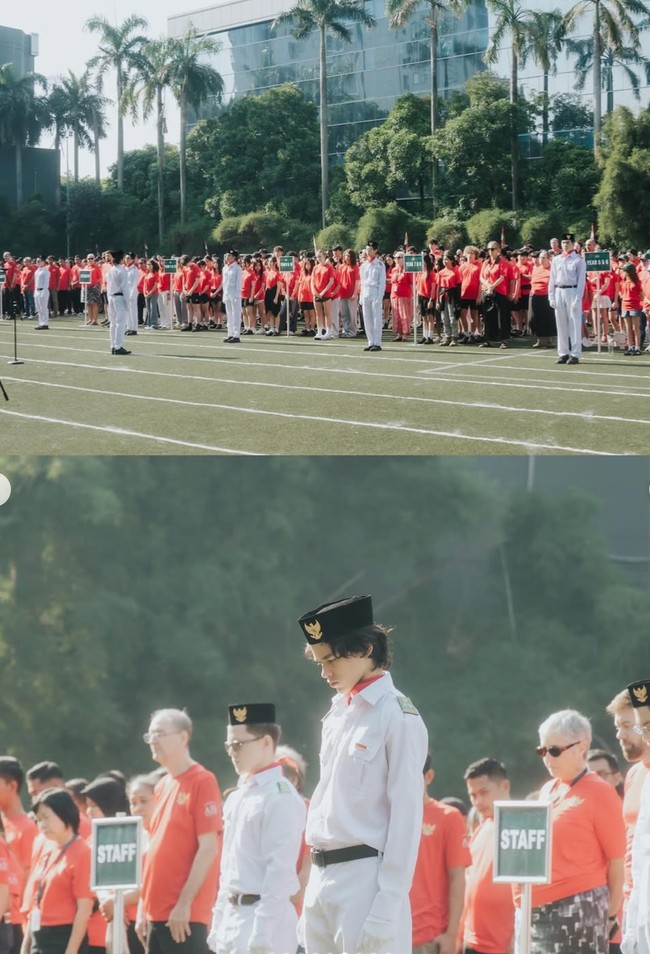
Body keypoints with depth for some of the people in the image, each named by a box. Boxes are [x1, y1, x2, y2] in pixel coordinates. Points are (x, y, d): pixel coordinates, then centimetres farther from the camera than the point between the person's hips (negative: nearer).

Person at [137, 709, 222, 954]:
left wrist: (185, 903, -17)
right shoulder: (162, 786, 16)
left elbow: (209, 848, -14)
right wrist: (142, 907, 16)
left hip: (185, 915, -8)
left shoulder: (202, 782, -8)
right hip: (157, 914, 8)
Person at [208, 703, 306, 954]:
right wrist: (218, 925, 17)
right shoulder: (236, 798, 16)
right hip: (233, 917, 9)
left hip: (266, 917, -9)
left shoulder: (281, 797, -12)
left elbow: (280, 870, -18)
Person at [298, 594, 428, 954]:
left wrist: (387, 907, -17)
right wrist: (316, 880, 14)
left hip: (365, 879, -8)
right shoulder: (337, 714, 15)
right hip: (322, 878, 8)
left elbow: (406, 815, -13)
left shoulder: (397, 717, -9)